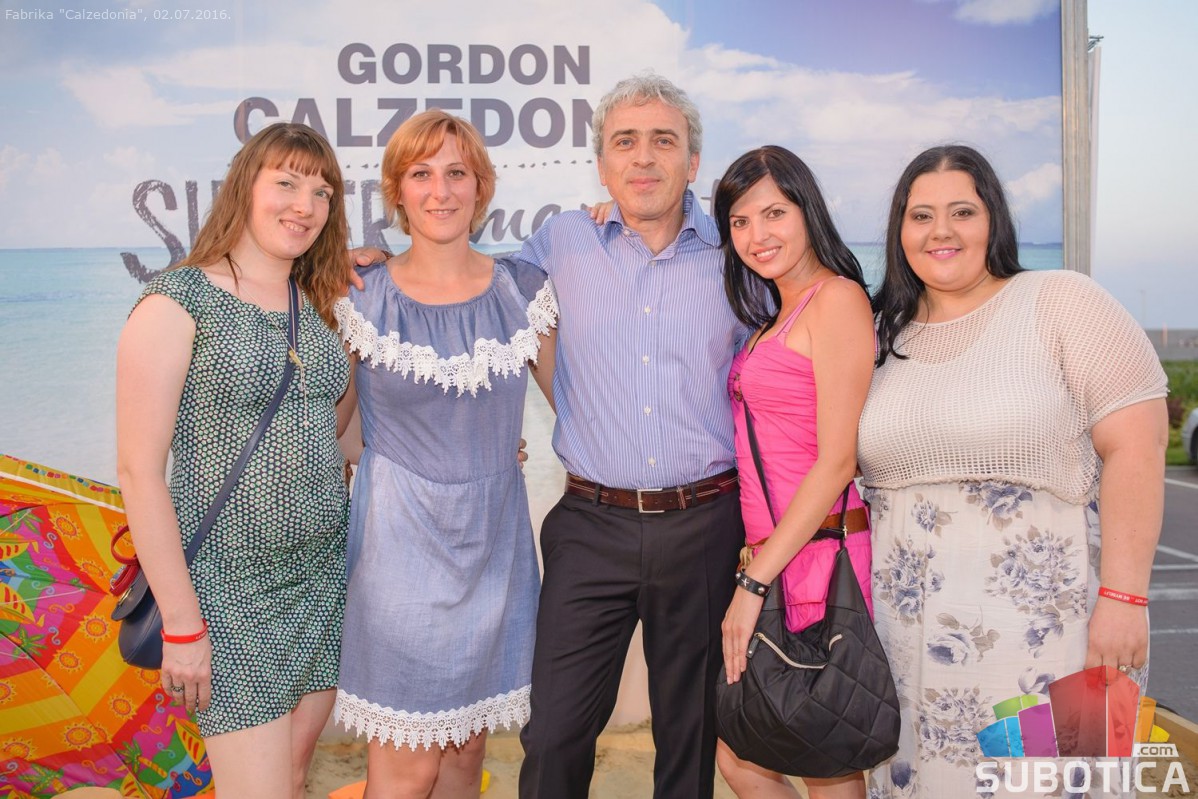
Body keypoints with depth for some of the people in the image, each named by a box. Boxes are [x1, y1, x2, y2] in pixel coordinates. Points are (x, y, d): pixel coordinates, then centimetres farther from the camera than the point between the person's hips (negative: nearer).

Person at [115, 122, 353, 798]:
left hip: (324, 574, 6)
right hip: (231, 589, -6)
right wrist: (182, 624, -13)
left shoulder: (320, 306, 8)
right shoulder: (178, 303, -11)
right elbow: (139, 470, -12)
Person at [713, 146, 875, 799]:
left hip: (815, 558, -8)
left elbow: (837, 461, -15)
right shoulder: (775, 317, 17)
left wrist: (754, 581, -15)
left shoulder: (837, 298, -10)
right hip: (769, 559, 9)